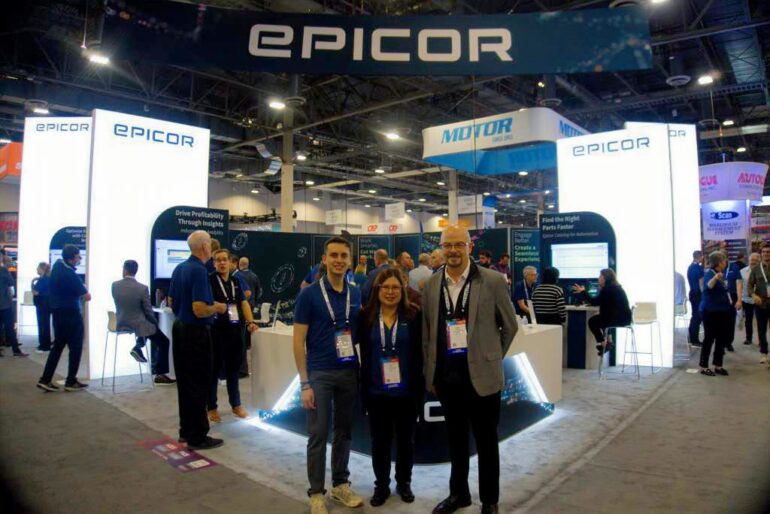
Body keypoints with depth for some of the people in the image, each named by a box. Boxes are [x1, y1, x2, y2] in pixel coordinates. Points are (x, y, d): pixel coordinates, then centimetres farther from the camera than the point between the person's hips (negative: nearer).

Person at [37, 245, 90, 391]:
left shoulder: (58, 264, 2)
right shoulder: (71, 275, -23)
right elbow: (87, 297, -18)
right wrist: (84, 290, 4)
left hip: (57, 312, 8)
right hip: (71, 314, -8)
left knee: (58, 345, 14)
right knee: (75, 347, 3)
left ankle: (45, 379, 12)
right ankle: (71, 382, 8)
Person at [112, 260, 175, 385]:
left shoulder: (114, 285, -5)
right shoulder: (142, 288, -19)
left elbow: (120, 305, 10)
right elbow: (148, 311, -11)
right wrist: (155, 323, 9)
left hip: (121, 323, 6)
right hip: (138, 324, -6)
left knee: (151, 324, 32)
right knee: (164, 342, 10)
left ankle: (138, 347, 22)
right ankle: (160, 375, 8)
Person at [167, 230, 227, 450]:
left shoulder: (179, 268, 8)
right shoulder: (199, 271, -20)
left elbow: (171, 301, 16)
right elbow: (200, 310, -27)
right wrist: (217, 308, -9)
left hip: (180, 327, 9)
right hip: (195, 332, -9)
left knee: (184, 382, 16)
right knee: (198, 385, -1)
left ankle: (186, 430, 26)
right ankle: (197, 437, 7)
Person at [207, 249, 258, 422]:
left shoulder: (236, 281, 11)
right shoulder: (209, 280, -5)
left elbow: (244, 302, 8)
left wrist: (250, 322, -4)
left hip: (235, 330, 5)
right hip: (216, 330, -5)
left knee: (233, 368, 14)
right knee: (214, 369, 5)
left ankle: (236, 404, 26)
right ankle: (211, 407, 17)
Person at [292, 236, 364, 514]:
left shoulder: (357, 294, 4)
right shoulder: (308, 295, -8)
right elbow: (299, 341, -8)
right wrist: (304, 383, -11)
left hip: (349, 372, 4)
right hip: (319, 374, -4)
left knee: (344, 432, 15)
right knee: (318, 435, 5)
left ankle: (341, 484, 32)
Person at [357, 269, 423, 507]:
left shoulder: (413, 316, -4)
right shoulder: (366, 316, -2)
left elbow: (419, 354, -4)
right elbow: (363, 353, 0)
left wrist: (419, 388, -8)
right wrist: (364, 388, -4)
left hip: (406, 391, 0)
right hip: (377, 391, 1)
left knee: (405, 439, 15)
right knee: (380, 440, 12)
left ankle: (404, 482, 35)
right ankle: (381, 485, 31)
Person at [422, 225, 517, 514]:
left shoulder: (493, 281, -8)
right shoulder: (431, 286, 2)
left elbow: (509, 327, 3)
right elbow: (426, 333, 8)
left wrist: (490, 359, 9)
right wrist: (430, 373, 9)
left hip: (481, 375, -3)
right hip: (446, 376, 3)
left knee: (486, 441, 11)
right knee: (455, 438, 18)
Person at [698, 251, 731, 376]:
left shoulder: (721, 274, 11)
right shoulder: (710, 274, -15)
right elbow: (708, 286, -38)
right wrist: (715, 278, -57)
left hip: (722, 311, 9)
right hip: (710, 311, -8)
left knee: (722, 339, 10)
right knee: (709, 338, -4)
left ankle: (718, 366, 19)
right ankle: (704, 367, 4)